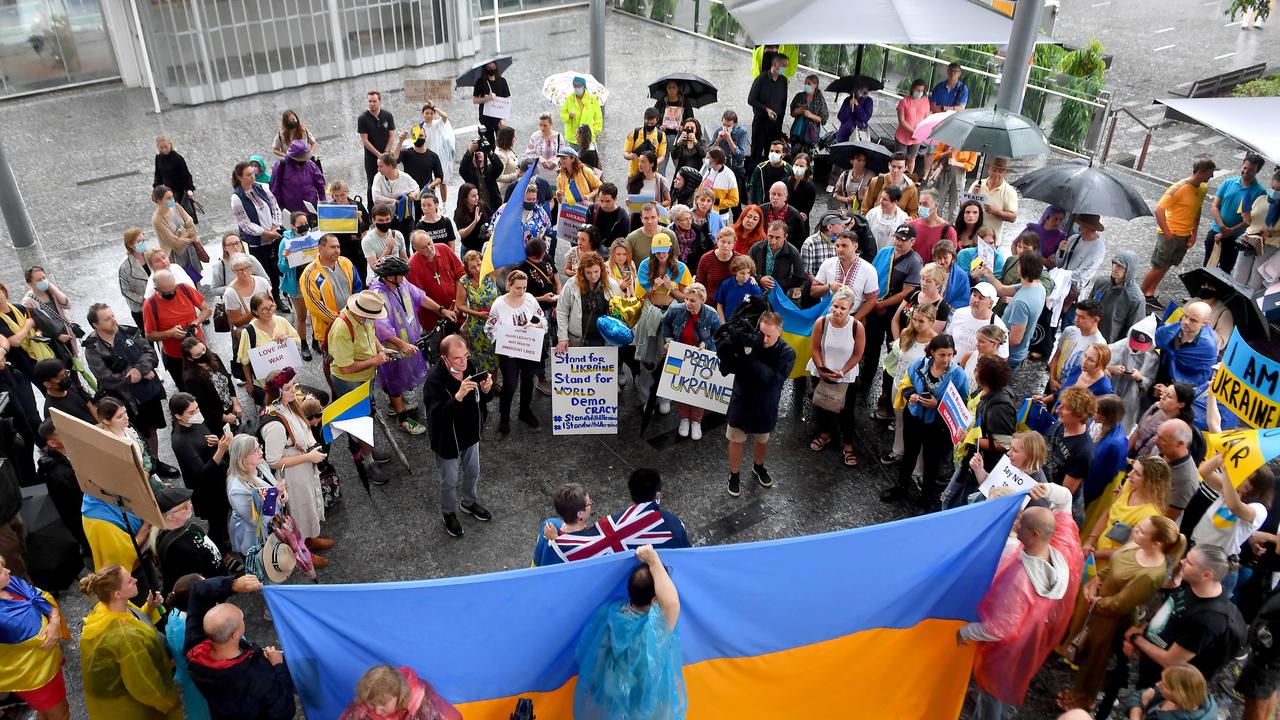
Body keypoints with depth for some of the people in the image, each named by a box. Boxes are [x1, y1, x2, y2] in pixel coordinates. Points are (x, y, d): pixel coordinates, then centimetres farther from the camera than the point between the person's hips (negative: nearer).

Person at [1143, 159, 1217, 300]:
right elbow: (1159, 209, -20)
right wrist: (1167, 234, -21)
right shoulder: (1179, 188, -20)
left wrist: (1194, 234, 7)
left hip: (1185, 236, 7)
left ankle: (1150, 294, 21)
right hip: (1170, 234, -7)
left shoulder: (1204, 188, 3)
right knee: (1158, 267, -1)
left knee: (1165, 267, 12)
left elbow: (1197, 210, 15)